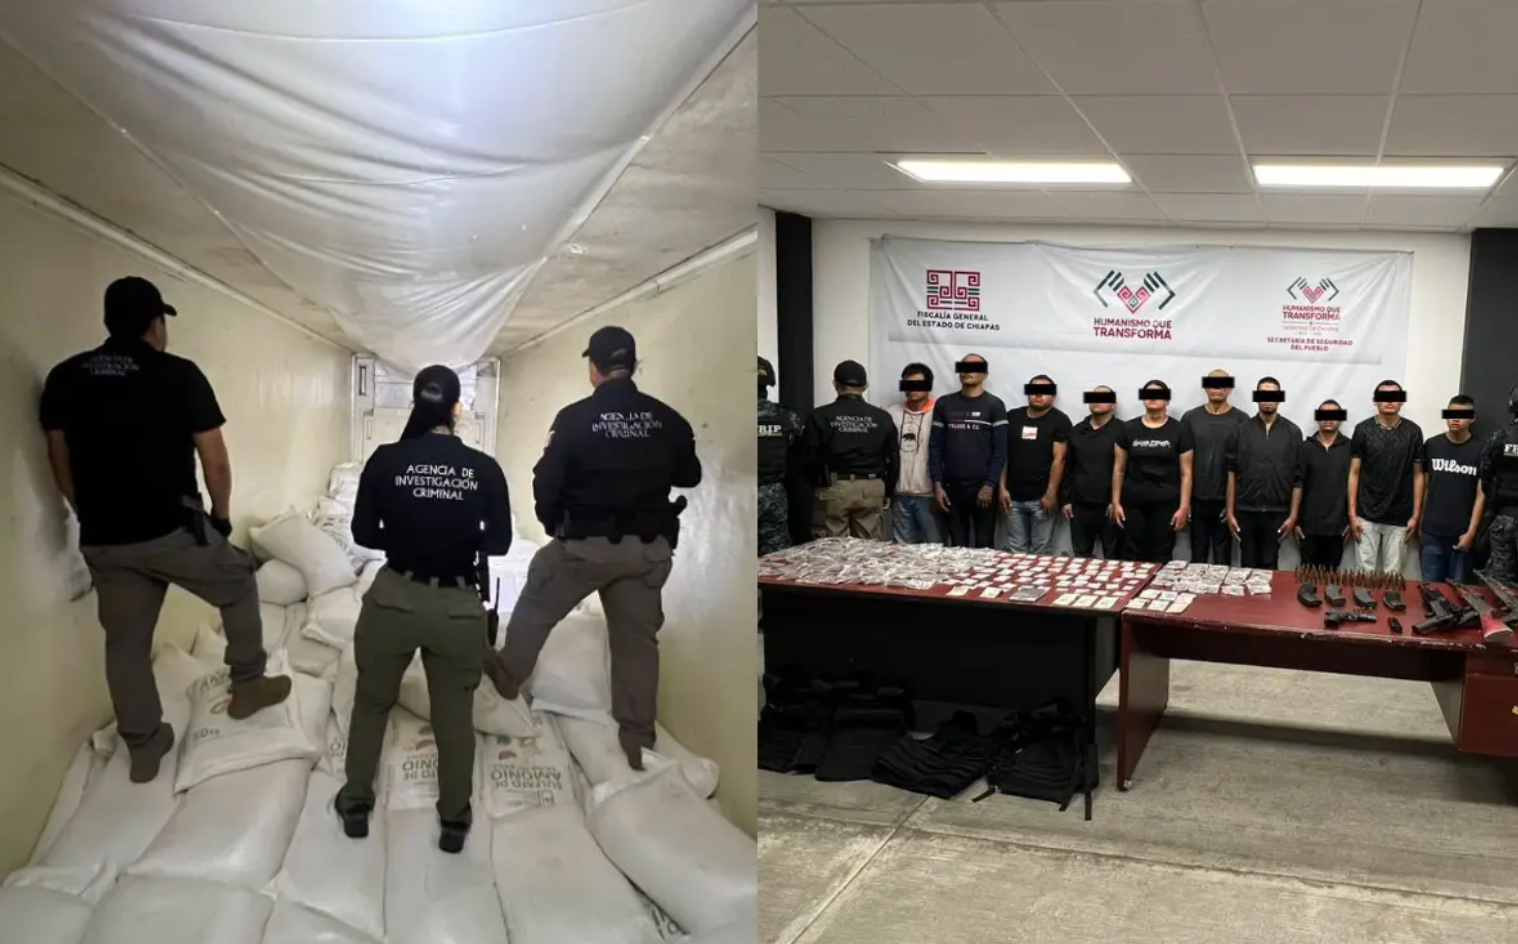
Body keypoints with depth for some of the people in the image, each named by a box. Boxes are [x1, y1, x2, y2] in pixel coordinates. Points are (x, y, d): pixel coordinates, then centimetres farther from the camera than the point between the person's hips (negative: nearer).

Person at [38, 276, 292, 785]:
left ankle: (143, 747, 24)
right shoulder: (179, 375, -10)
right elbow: (214, 460, -7)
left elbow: (60, 462, 10)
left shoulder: (63, 378, 3)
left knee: (125, 641, 16)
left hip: (102, 540, 4)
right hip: (174, 529, -4)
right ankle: (248, 684, 27)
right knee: (239, 586, 21)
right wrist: (221, 518, 8)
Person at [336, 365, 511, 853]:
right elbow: (499, 542, 0)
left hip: (393, 598, 0)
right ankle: (454, 818, 29)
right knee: (455, 713, 17)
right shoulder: (485, 469, -9)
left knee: (372, 701, 23)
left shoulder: (386, 460, -10)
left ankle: (357, 802, 36)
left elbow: (363, 533, -1)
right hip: (460, 607, 0)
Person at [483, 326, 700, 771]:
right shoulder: (667, 419, -3)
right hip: (650, 548, 3)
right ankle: (637, 737, 16)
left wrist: (551, 522, 10)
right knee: (638, 637, 12)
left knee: (536, 604, 22)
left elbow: (546, 482, -9)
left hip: (586, 543, -3)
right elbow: (689, 476, 11)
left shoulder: (575, 417, -13)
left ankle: (509, 674, 40)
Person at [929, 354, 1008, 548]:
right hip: (951, 486, 2)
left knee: (983, 546, 0)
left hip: (982, 486, -2)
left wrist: (989, 485, -11)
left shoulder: (994, 405, 1)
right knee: (957, 546, 6)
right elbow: (935, 447, 8)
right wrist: (937, 485, 0)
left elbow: (1000, 450, -4)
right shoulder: (944, 404, 9)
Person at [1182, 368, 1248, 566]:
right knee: (1198, 556, 8)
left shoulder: (1241, 420, -1)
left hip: (1226, 500, -1)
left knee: (1223, 558, 6)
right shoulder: (1190, 418, 4)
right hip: (1197, 498, 2)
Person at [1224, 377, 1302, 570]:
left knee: (1269, 566, 7)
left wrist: (1293, 515, -3)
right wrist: (1230, 511, -1)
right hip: (1246, 511, 0)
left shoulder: (1293, 432, 1)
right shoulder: (1241, 431, 2)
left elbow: (1298, 478, 1)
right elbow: (1232, 474, 2)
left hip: (1277, 512, 0)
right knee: (1247, 565, 9)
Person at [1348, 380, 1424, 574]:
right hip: (1367, 515, -1)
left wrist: (1415, 514, 1)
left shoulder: (1413, 432, 1)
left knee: (1393, 573, 6)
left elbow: (1417, 475, 5)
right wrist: (1352, 513, -4)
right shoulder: (1363, 430, -1)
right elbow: (1354, 473, 1)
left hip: (1398, 517, 1)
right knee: (1365, 571, 2)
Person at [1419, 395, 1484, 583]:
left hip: (1462, 534, -1)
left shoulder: (1481, 450, -1)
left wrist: (1471, 532, -7)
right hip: (1432, 532, 1)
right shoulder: (1431, 445, 4)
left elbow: (1481, 494, -1)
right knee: (1430, 585, 6)